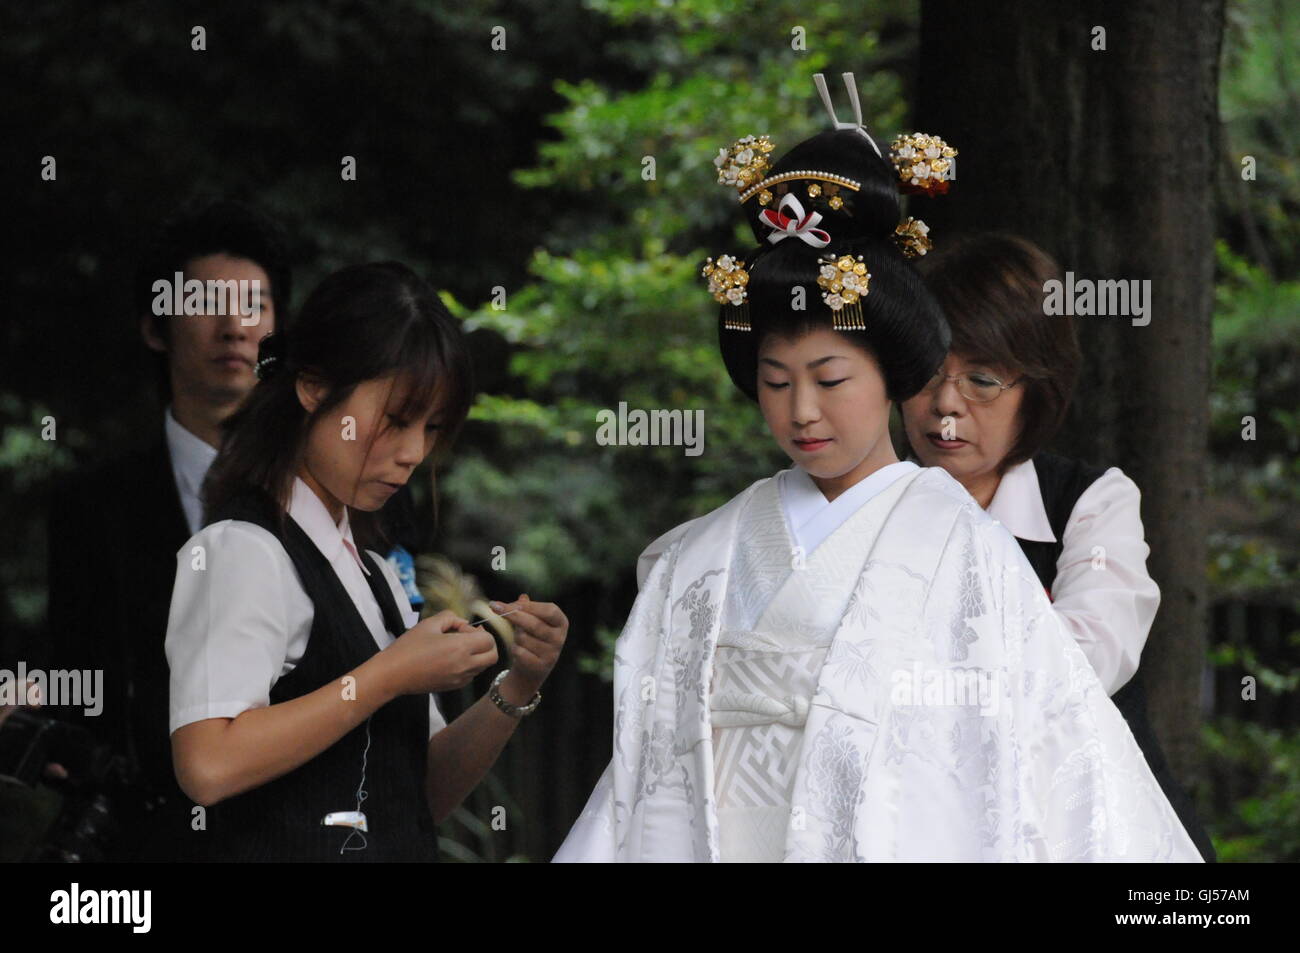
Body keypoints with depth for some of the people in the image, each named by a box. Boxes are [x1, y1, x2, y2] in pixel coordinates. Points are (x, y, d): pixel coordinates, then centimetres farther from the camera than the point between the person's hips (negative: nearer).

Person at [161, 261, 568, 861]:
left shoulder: (374, 571, 14)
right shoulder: (243, 550, -10)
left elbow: (427, 795, 15)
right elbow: (208, 764, -25)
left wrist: (518, 688, 0)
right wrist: (390, 676, -19)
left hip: (401, 852, 8)